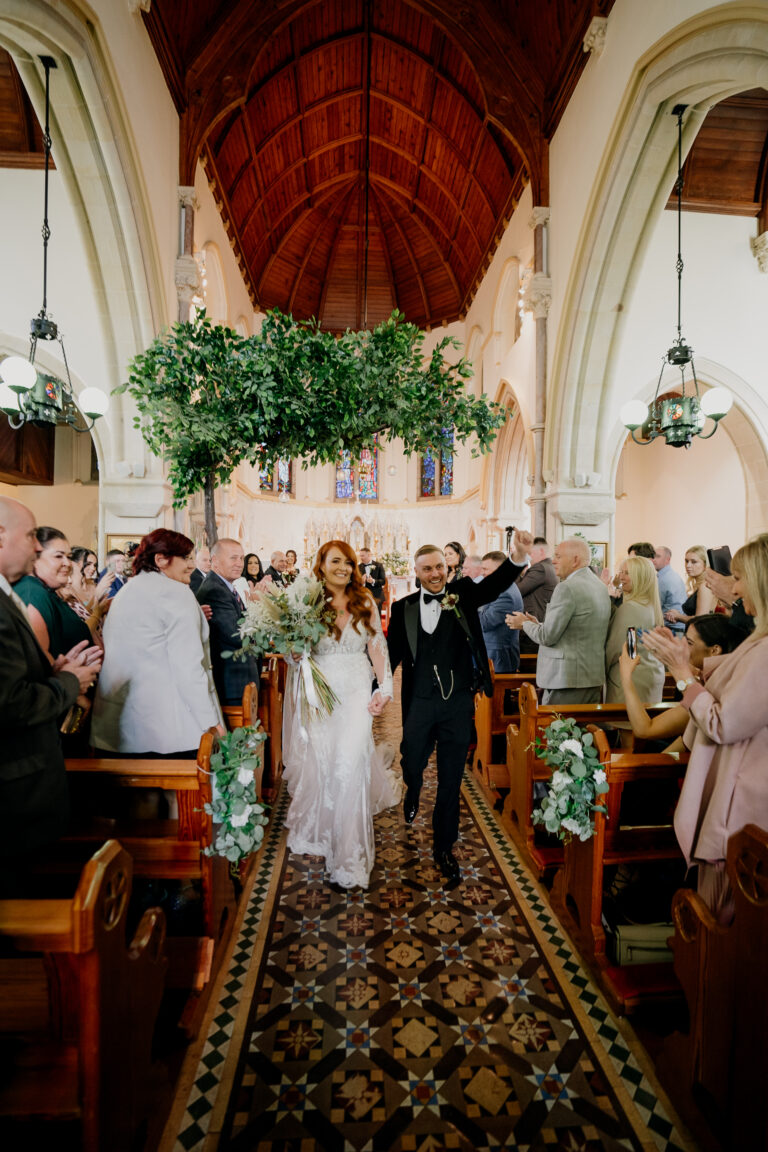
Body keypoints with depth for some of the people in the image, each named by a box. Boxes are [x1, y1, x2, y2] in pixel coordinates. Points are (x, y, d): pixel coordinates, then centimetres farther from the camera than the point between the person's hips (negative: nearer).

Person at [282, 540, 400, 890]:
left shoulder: (365, 602, 3)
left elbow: (377, 647, 5)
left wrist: (385, 689, 0)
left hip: (357, 693, 0)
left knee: (349, 767, -6)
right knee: (320, 766, 8)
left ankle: (349, 857, 10)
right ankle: (322, 832, 36)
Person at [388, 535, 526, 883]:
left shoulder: (463, 595, -3)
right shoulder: (403, 608, -2)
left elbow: (495, 584, -19)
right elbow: (392, 653, 1)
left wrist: (519, 556, -36)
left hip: (458, 704, -1)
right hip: (419, 704, 1)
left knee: (451, 779, 11)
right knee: (412, 765, 20)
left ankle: (443, 847, 33)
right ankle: (412, 796, 58)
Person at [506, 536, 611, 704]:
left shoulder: (567, 587, -16)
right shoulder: (600, 585, 12)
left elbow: (548, 637, -16)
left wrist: (524, 623, 2)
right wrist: (538, 624, 17)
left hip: (567, 680, -9)